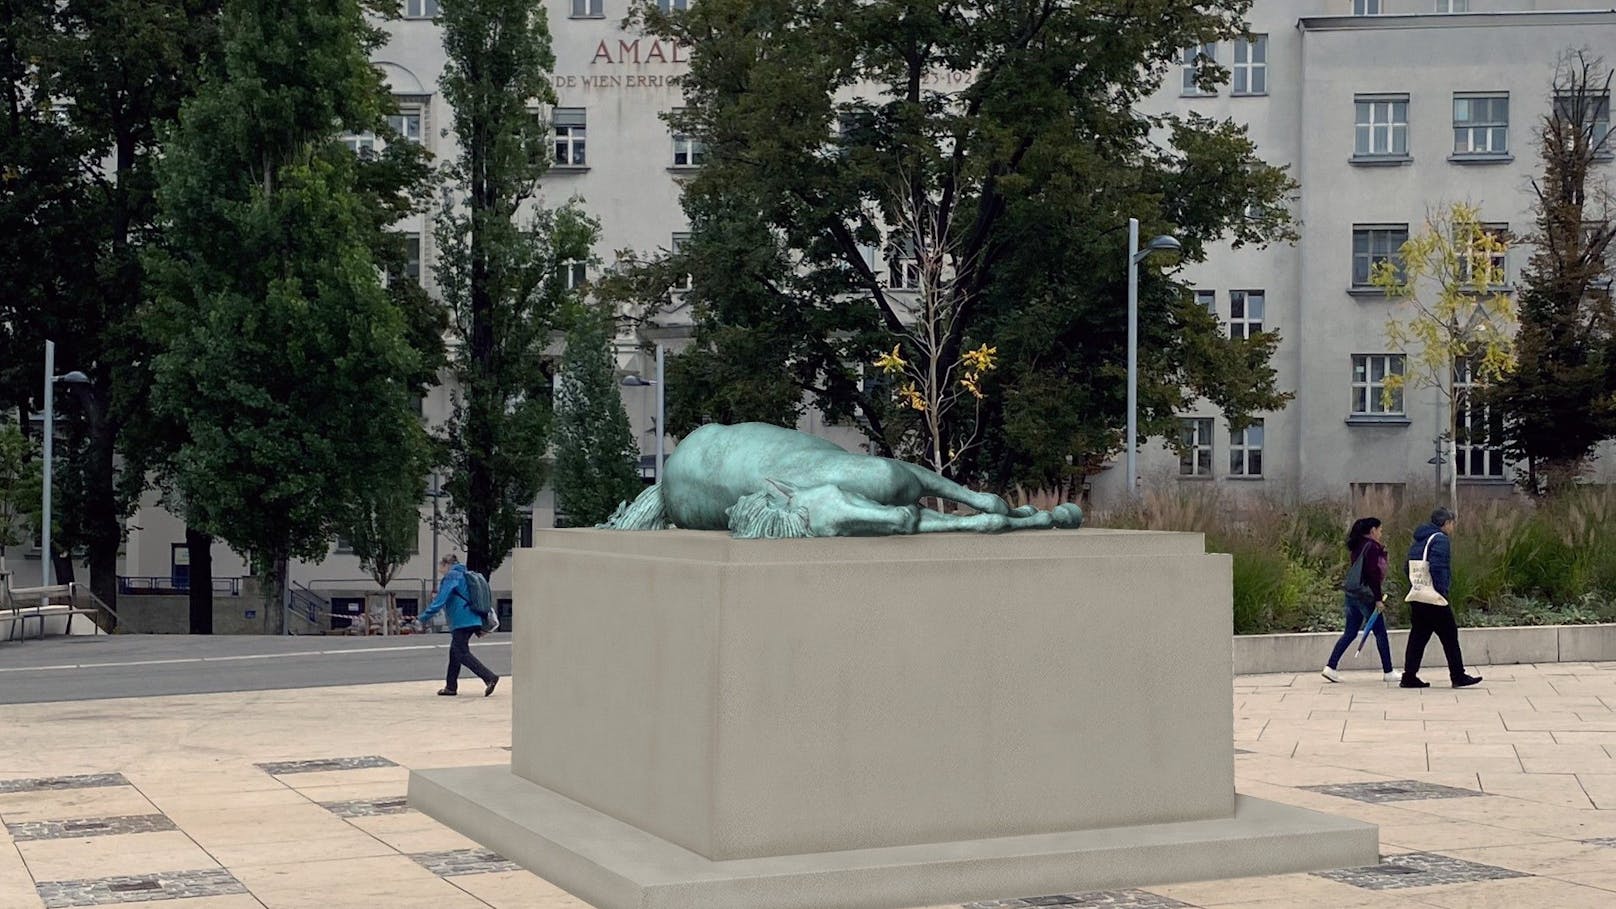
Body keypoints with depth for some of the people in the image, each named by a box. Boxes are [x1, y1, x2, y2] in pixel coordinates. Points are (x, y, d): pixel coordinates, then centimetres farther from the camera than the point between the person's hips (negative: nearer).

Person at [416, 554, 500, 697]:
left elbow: (440, 600, -15)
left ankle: (490, 677, -20)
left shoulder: (451, 577, -6)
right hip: (473, 621, 9)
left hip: (461, 621, -9)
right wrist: (480, 627, 28)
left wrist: (423, 618, -14)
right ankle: (451, 687, 18)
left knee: (462, 654, -9)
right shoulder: (464, 576, 22)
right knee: (454, 652, 15)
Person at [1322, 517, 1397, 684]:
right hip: (1366, 596, -8)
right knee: (1380, 633, 3)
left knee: (1350, 633, 11)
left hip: (1352, 594, 8)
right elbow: (1373, 574, -19)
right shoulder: (1372, 547, -14)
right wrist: (1378, 598, -18)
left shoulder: (1358, 546, 12)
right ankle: (1388, 672, 10)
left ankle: (1330, 667, 5)